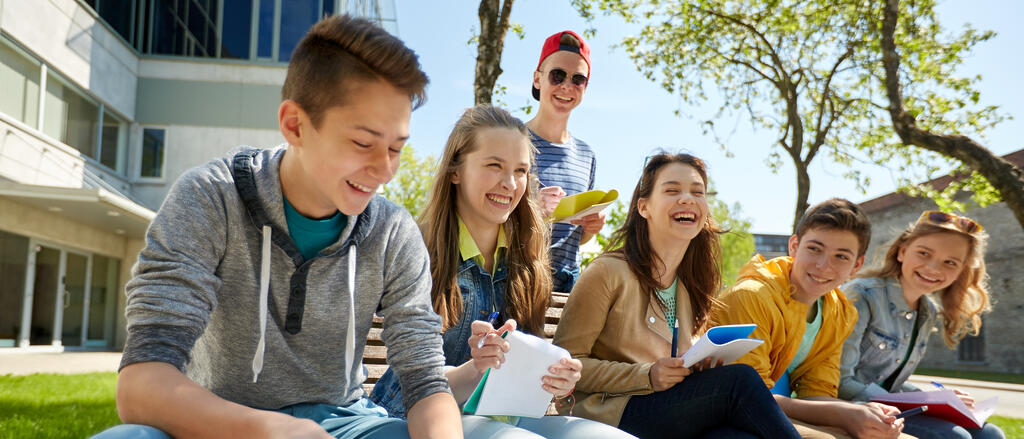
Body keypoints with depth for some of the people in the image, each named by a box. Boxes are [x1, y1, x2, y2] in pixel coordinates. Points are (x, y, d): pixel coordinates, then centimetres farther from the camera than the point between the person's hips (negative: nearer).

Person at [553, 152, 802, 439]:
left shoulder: (695, 286, 15)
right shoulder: (607, 272, -6)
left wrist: (706, 364, 0)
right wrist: (647, 376, -18)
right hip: (612, 414, -5)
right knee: (740, 379, -25)